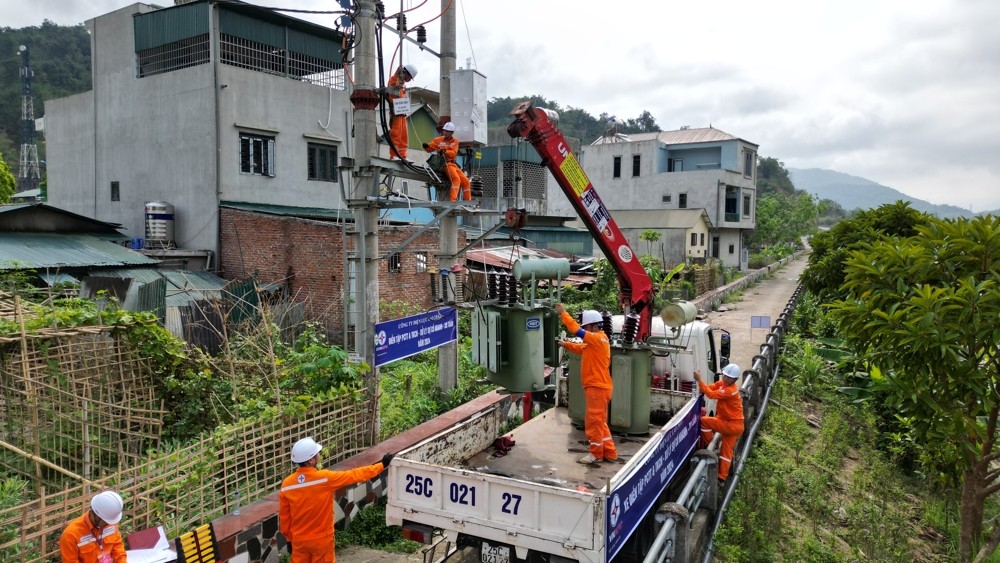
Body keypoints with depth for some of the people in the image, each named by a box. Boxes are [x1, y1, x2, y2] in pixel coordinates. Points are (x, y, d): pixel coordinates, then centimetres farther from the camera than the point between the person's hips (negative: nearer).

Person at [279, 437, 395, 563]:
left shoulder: (286, 484, -11)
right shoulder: (325, 478, -22)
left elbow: (283, 517, 0)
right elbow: (355, 475, -13)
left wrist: (288, 538, 15)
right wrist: (382, 465, -2)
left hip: (299, 540, 3)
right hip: (321, 539, -3)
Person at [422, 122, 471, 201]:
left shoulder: (455, 142, 12)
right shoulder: (439, 140, 5)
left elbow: (453, 153, -5)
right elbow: (429, 148, 5)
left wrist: (445, 151, -24)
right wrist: (426, 146, -19)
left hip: (453, 164, 6)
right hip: (444, 163, -6)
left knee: (466, 181, 5)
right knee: (456, 179, -28)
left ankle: (468, 200, 18)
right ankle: (453, 199, -36)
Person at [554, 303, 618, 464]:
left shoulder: (598, 338, -15)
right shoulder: (595, 341, 16)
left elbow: (576, 329, -20)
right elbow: (581, 348, 22)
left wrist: (563, 313, -13)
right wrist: (565, 344, 9)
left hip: (598, 387, -10)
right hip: (596, 386, 10)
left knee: (593, 421, -3)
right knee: (599, 421, 15)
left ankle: (596, 454, 6)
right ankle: (610, 453, 20)